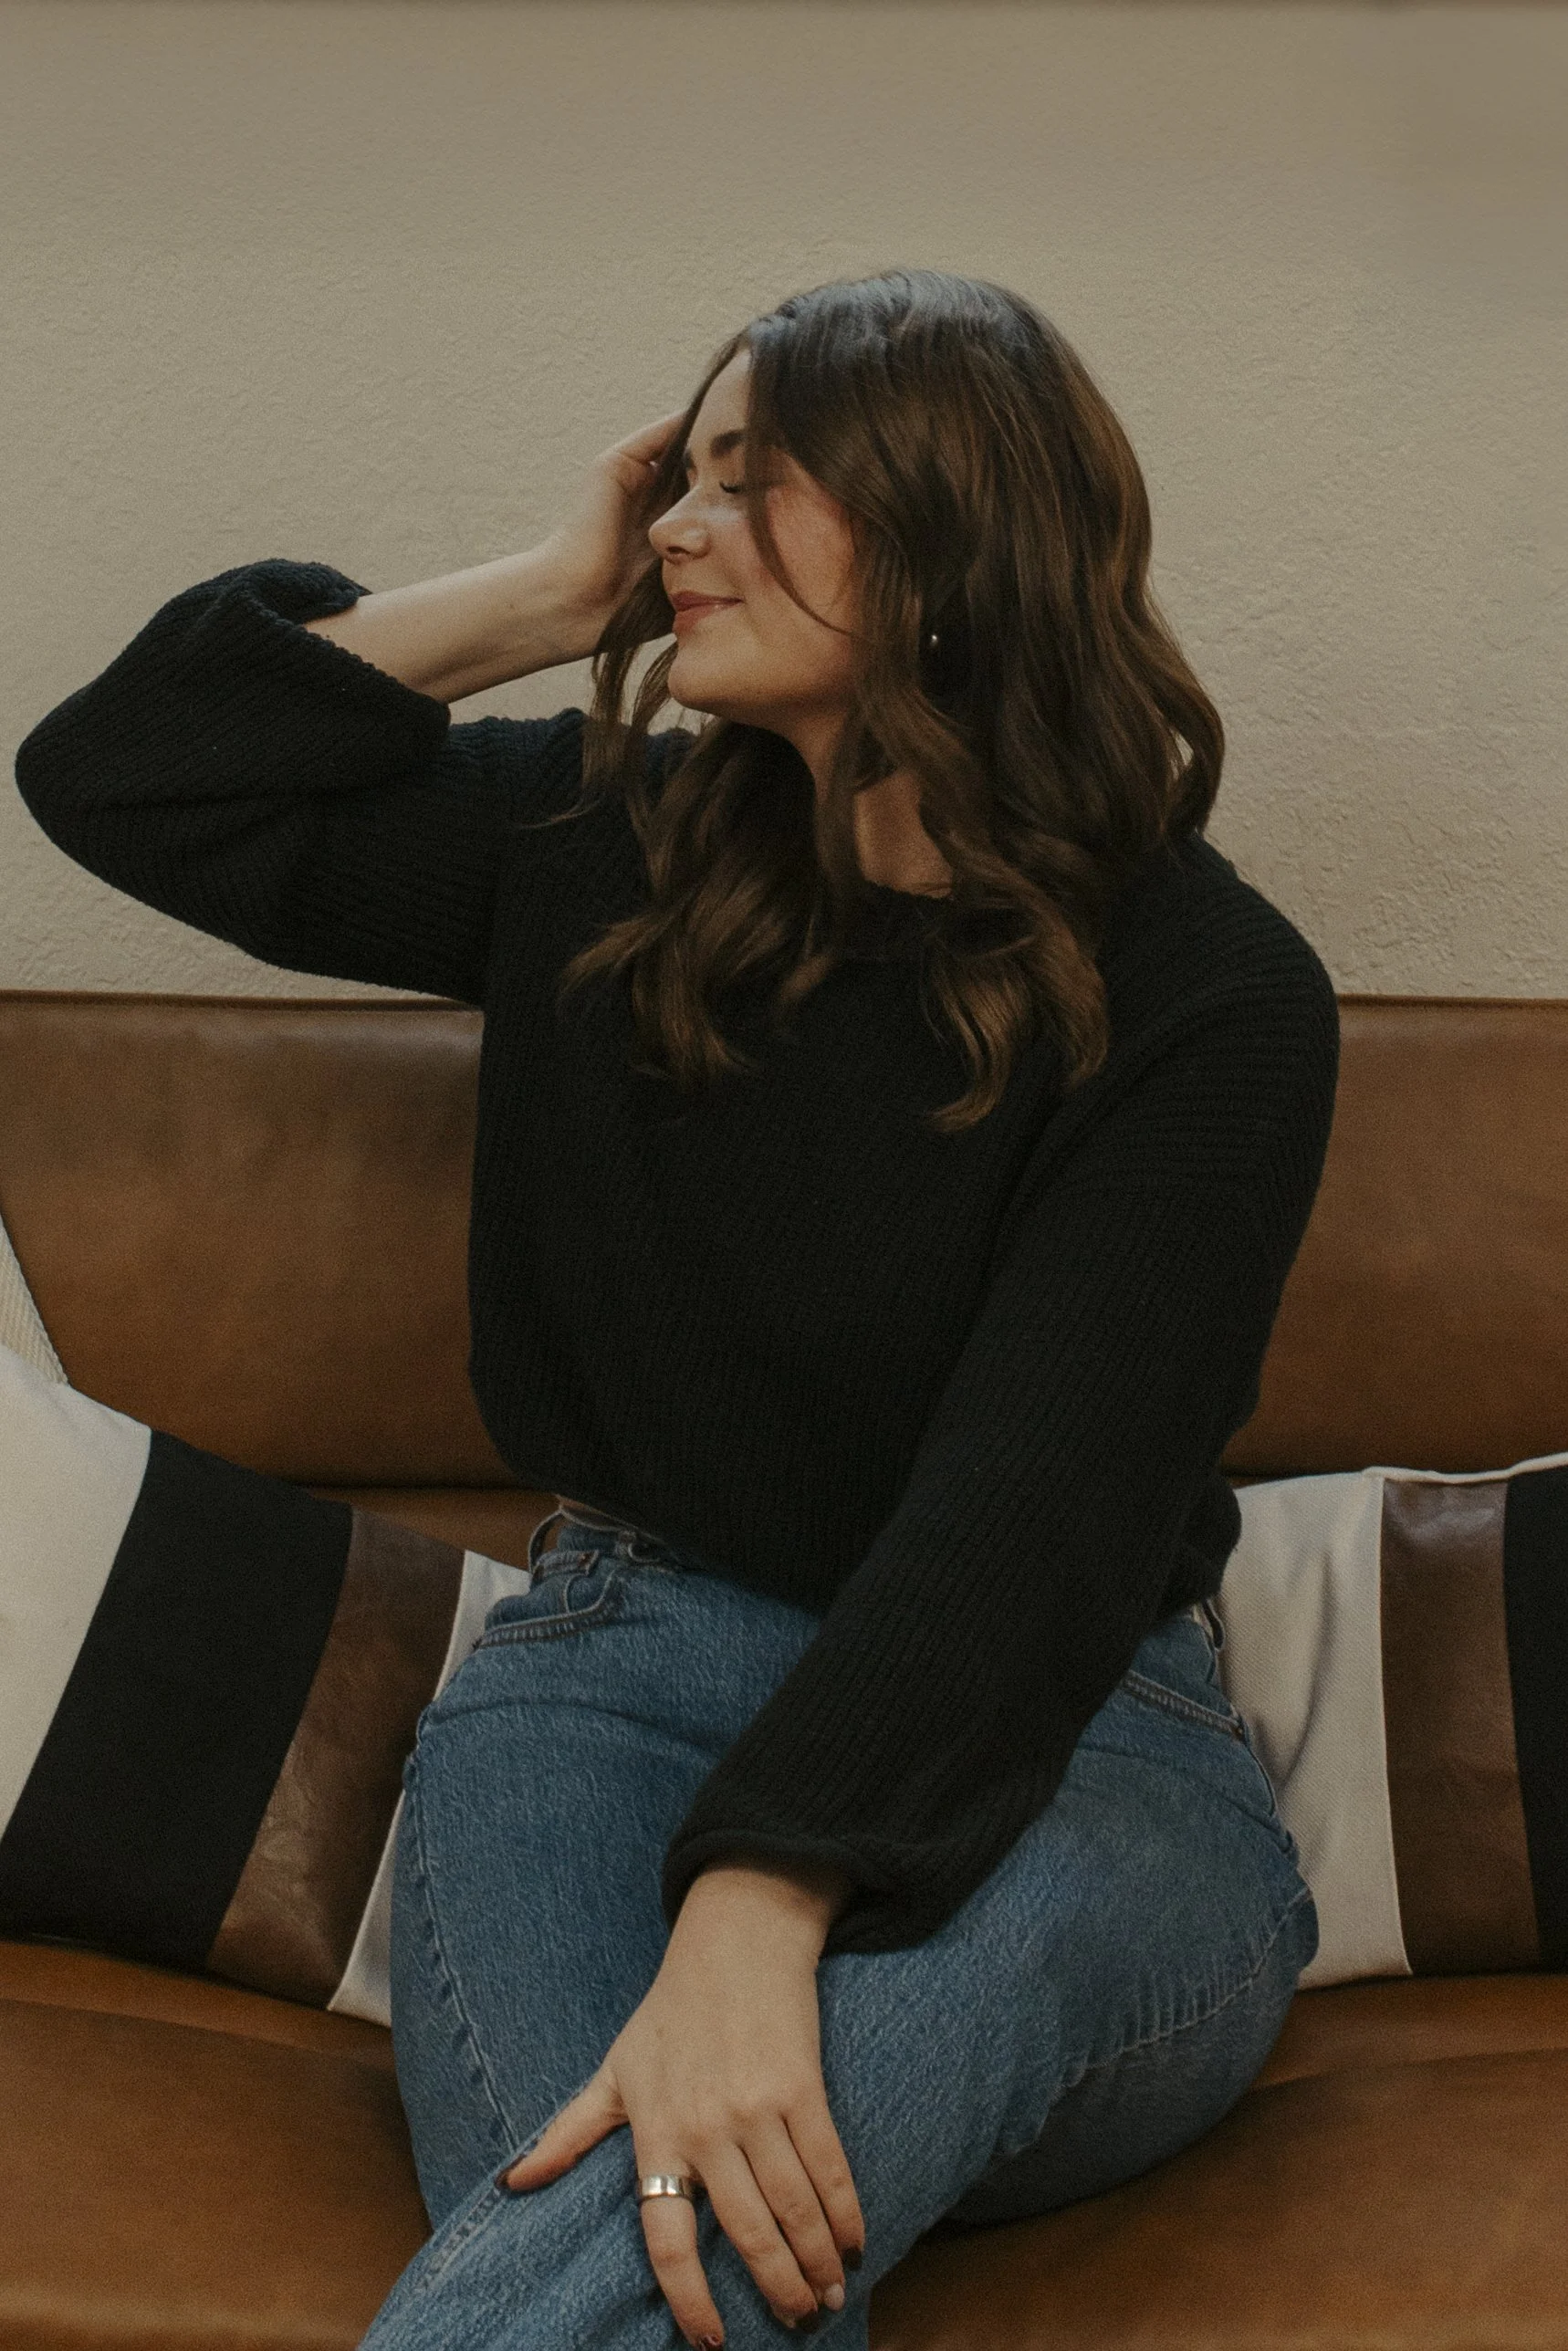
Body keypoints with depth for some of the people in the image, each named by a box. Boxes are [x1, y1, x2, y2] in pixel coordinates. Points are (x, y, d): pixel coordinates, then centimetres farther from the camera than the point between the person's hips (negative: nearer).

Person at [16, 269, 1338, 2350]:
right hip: (625, 1667, 3)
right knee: (595, 2174, -35)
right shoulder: (604, 852, 11)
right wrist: (540, 600, 8)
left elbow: (1037, 1499, -18)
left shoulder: (1207, 990, -5)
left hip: (1062, 1729, -2)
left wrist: (752, 1917, -32)